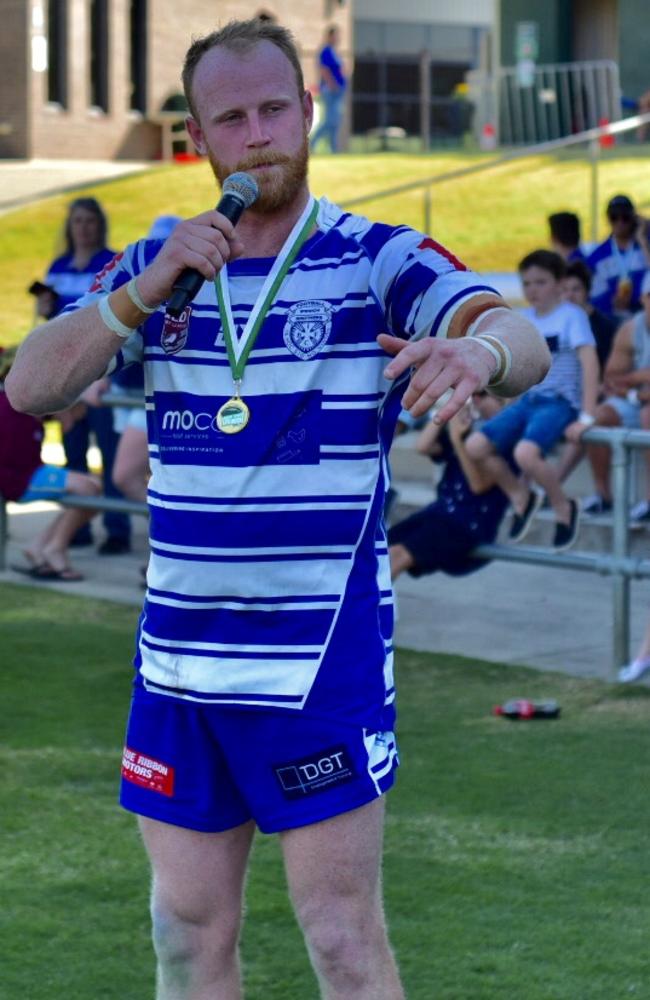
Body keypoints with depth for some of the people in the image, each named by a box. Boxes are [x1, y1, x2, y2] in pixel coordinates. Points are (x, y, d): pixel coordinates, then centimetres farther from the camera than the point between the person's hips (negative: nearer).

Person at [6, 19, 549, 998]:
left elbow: (522, 341, -22)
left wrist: (478, 350, -47)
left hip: (324, 658, -4)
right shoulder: (155, 268, 8)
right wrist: (149, 288, -16)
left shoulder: (379, 261, -6)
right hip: (178, 658, 4)